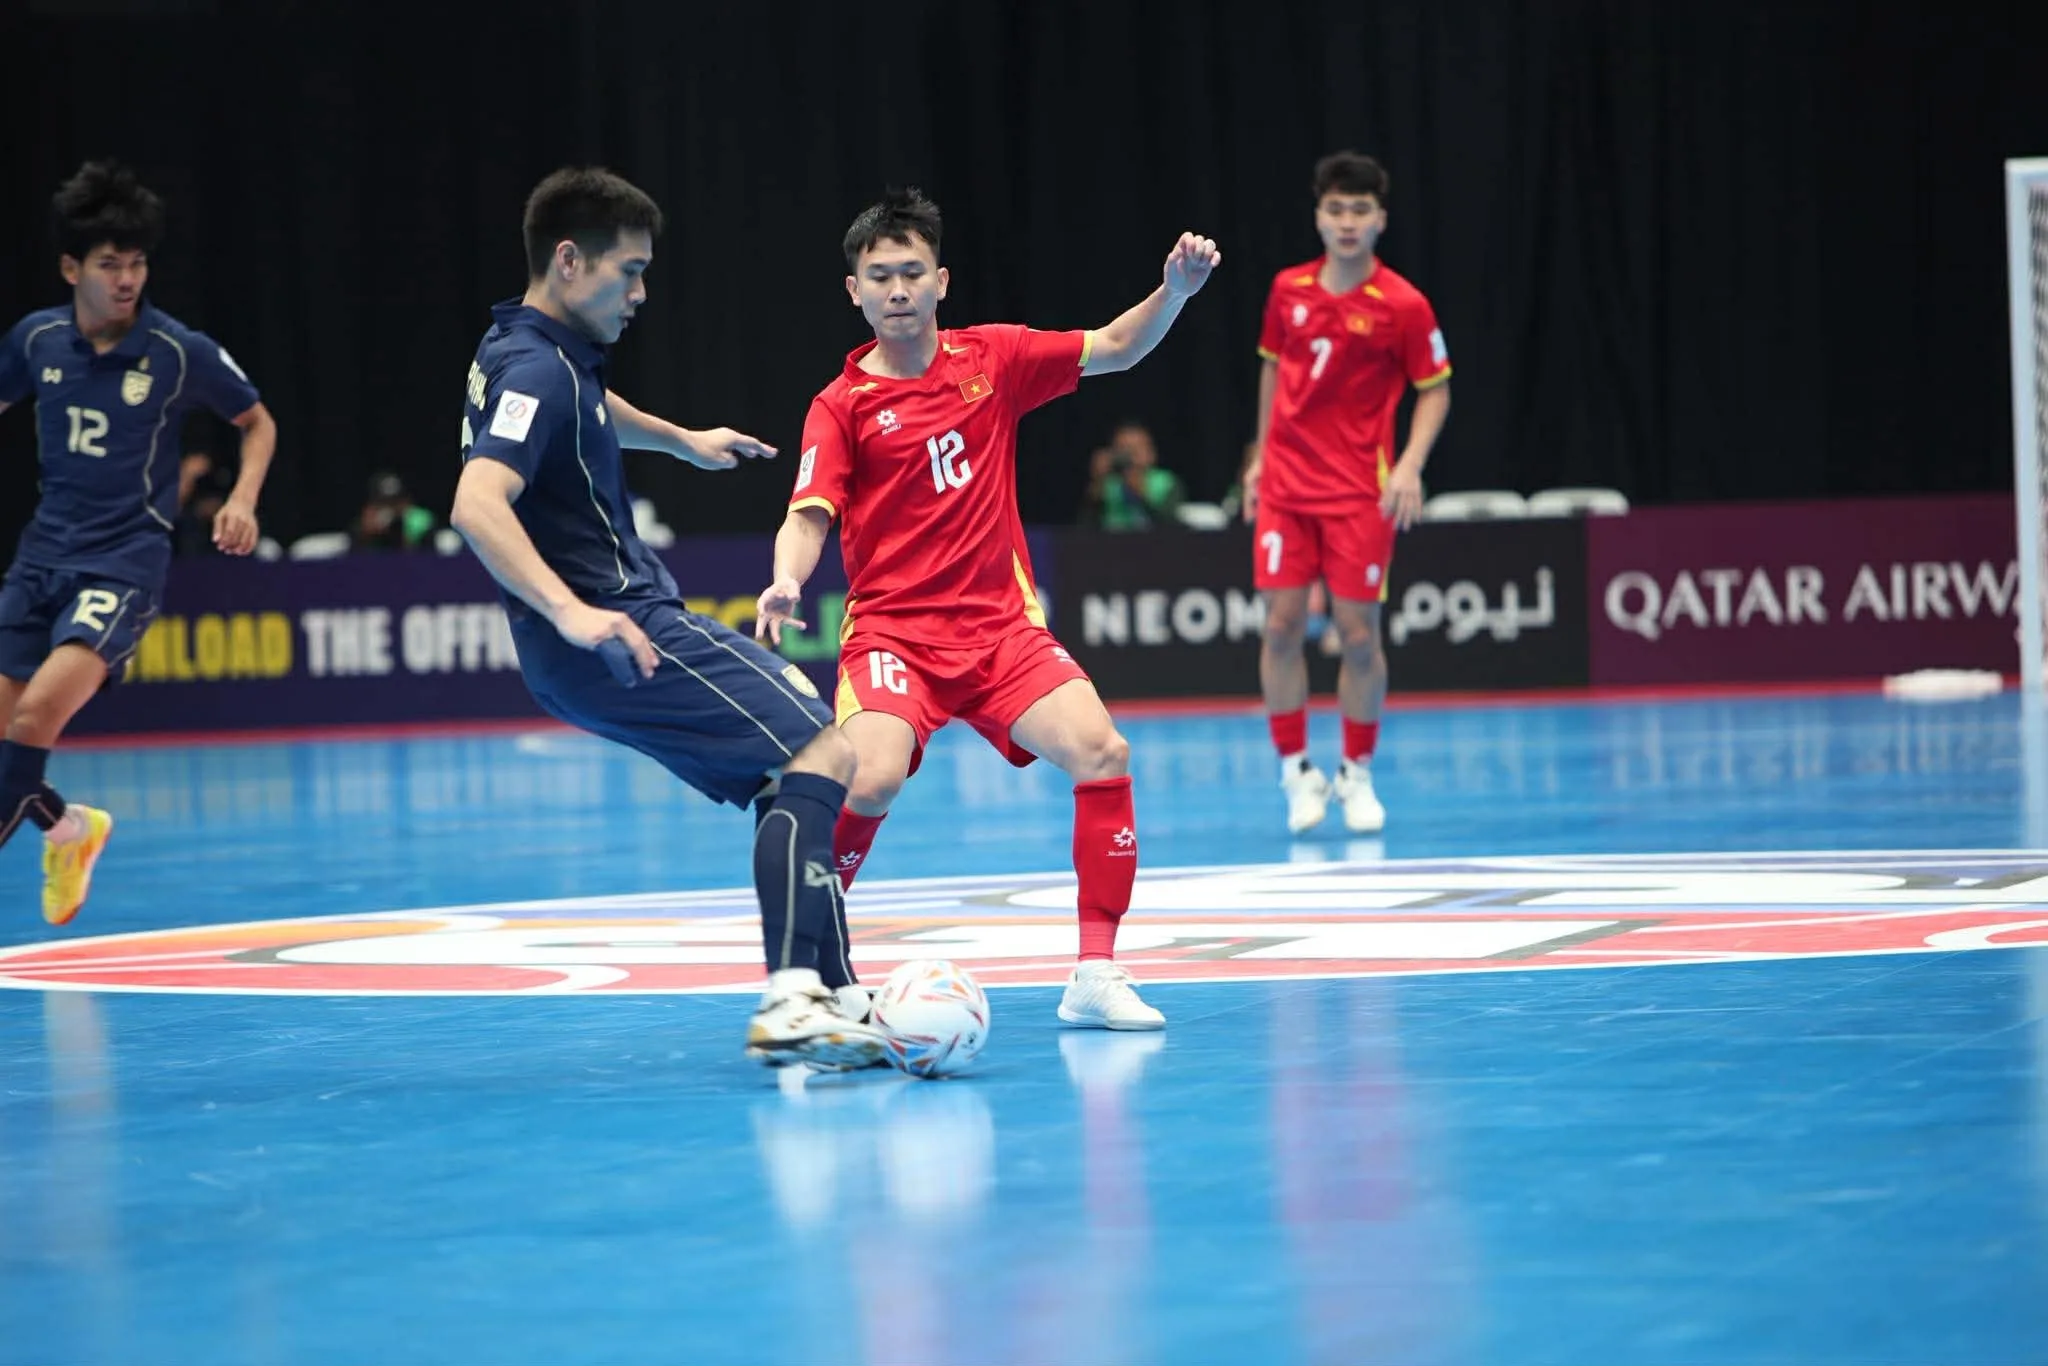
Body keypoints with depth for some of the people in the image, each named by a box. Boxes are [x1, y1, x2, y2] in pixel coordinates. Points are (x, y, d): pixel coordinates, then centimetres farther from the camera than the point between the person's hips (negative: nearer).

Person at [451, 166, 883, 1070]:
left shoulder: (541, 355, 15)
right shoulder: (539, 370, -17)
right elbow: (477, 504, -32)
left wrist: (681, 441, 51)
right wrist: (570, 612, -41)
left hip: (605, 641, 11)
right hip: (619, 639, -11)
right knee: (819, 754, -17)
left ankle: (830, 998, 15)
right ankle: (790, 1004, -28)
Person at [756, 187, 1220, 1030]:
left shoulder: (992, 358, 6)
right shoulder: (841, 406, -1)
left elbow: (1116, 350, 10)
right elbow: (809, 518, -9)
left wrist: (1176, 289, -7)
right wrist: (786, 583, -30)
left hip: (1001, 626, 3)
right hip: (892, 631, -3)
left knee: (1102, 754, -18)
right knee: (871, 780, -27)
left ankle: (1095, 977, -9)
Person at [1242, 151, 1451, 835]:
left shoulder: (1403, 305, -8)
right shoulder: (1289, 289, 4)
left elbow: (1435, 392, -1)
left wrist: (1410, 465, -15)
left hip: (1359, 491, -3)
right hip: (1285, 484, 3)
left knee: (1359, 635, -2)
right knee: (1282, 625, -3)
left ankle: (1357, 775, 15)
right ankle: (1297, 771, 10)